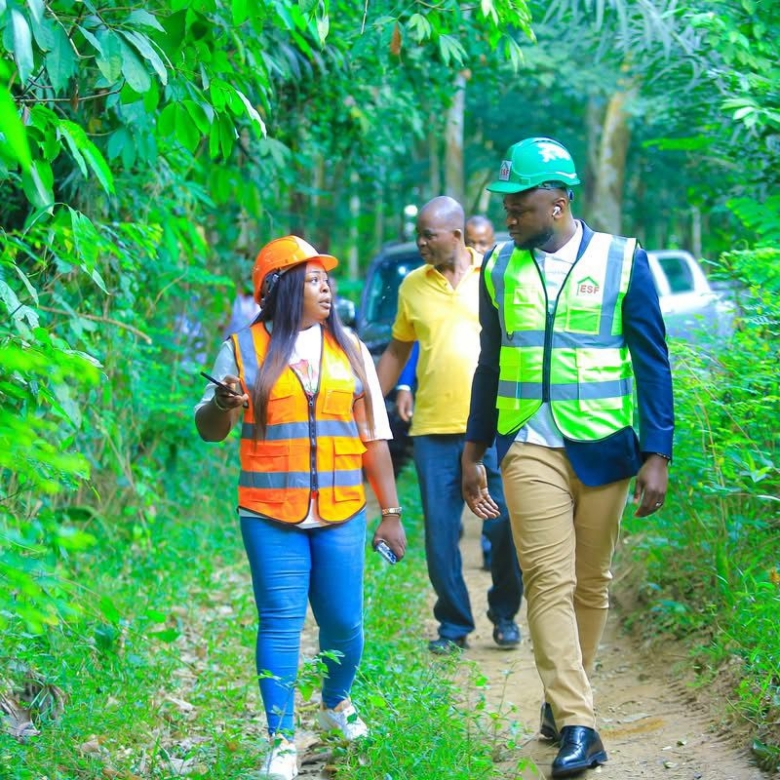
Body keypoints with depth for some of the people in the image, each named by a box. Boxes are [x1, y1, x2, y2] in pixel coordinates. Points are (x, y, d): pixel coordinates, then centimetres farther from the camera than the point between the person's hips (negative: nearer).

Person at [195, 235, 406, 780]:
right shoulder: (245, 349, 2)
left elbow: (374, 439, 11)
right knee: (281, 622, -3)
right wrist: (222, 404, -19)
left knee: (343, 621, 6)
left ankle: (337, 703, 34)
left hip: (341, 513, 2)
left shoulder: (350, 350, 9)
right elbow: (209, 430, 4)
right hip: (270, 513, -2)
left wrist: (391, 512, 8)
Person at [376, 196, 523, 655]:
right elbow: (397, 351, 18)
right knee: (440, 532, 1)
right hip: (434, 428, 2)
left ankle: (505, 616, 20)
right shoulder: (413, 285, 9)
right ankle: (454, 625, 13)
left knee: (506, 526, 1)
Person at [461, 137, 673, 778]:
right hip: (529, 448, 1)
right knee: (549, 582, -9)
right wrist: (474, 454, 16)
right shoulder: (500, 269, 6)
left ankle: (565, 697, 25)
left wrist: (656, 455, -7)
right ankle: (576, 725, -11)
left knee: (591, 582, 7)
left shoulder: (623, 262, -3)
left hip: (602, 447, -1)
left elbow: (653, 363, -1)